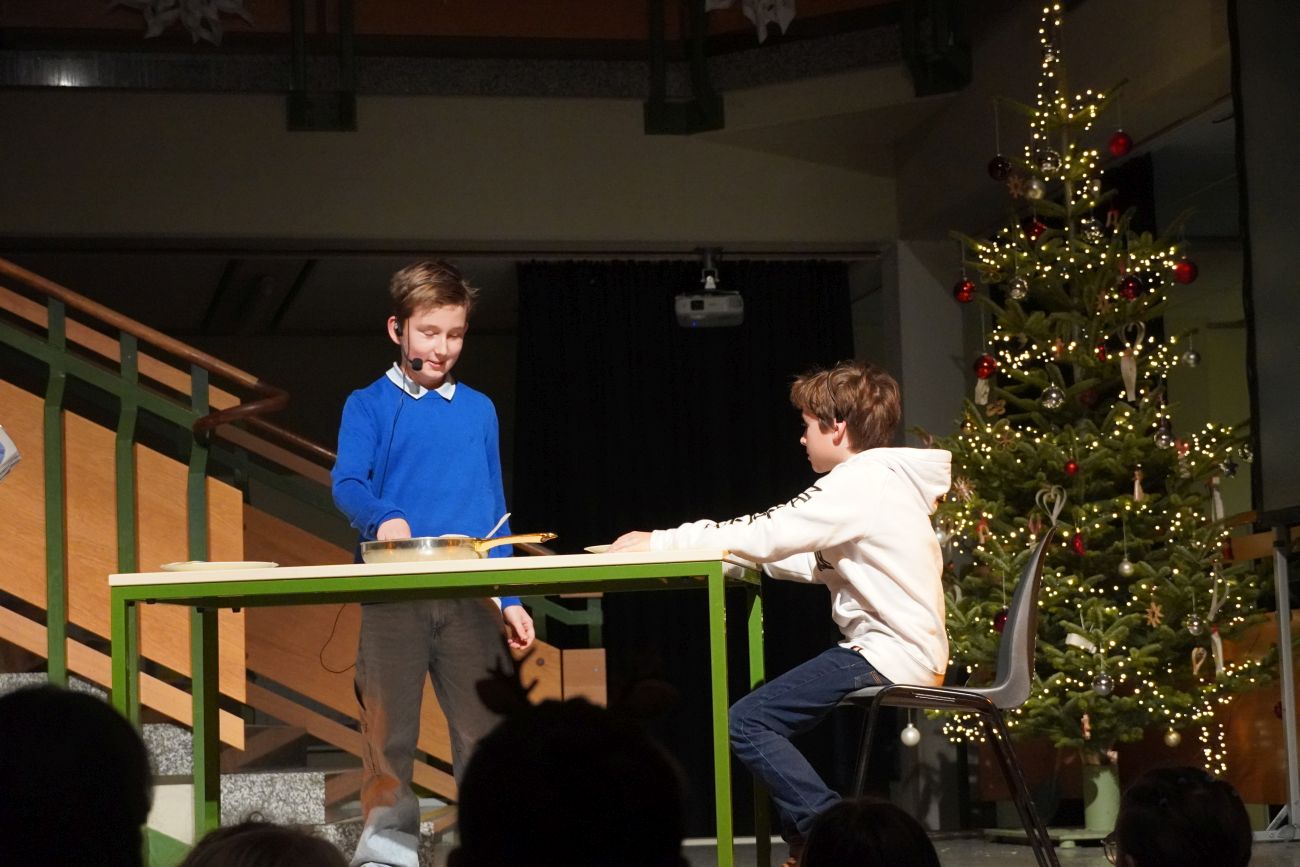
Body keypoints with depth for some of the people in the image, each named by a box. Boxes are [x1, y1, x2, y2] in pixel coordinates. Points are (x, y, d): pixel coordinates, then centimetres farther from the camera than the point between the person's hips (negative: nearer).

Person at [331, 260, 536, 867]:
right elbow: (347, 483, -9)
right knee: (389, 737, 0)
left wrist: (509, 599, 11)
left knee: (485, 734, -1)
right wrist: (384, 517, -31)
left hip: (471, 594, 2)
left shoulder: (479, 409, 16)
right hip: (392, 592, -2)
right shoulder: (368, 406, 6)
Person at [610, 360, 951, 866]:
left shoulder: (860, 482, -14)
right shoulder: (886, 480, 16)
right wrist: (735, 554, 12)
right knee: (771, 708, 21)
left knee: (746, 723, -13)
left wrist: (660, 542, -10)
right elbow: (820, 565, 17)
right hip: (909, 649, 11)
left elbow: (766, 533, -17)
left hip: (889, 656, -11)